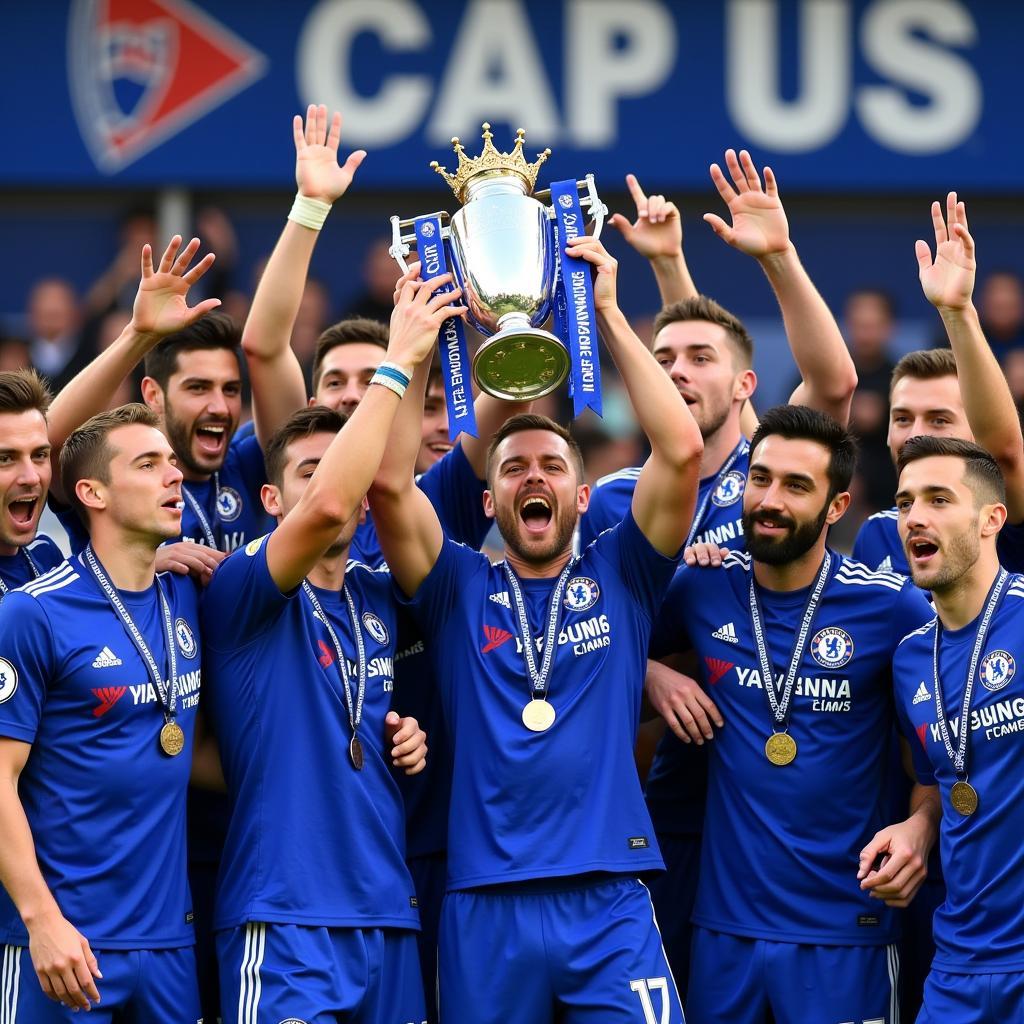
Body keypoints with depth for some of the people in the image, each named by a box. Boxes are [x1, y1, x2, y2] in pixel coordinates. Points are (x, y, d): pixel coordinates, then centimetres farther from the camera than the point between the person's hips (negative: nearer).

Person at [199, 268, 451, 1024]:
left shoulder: (381, 600, 14)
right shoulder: (243, 593, -6)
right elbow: (327, 506, -22)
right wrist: (396, 365, -17)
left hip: (387, 917, 7)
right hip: (286, 916, -7)